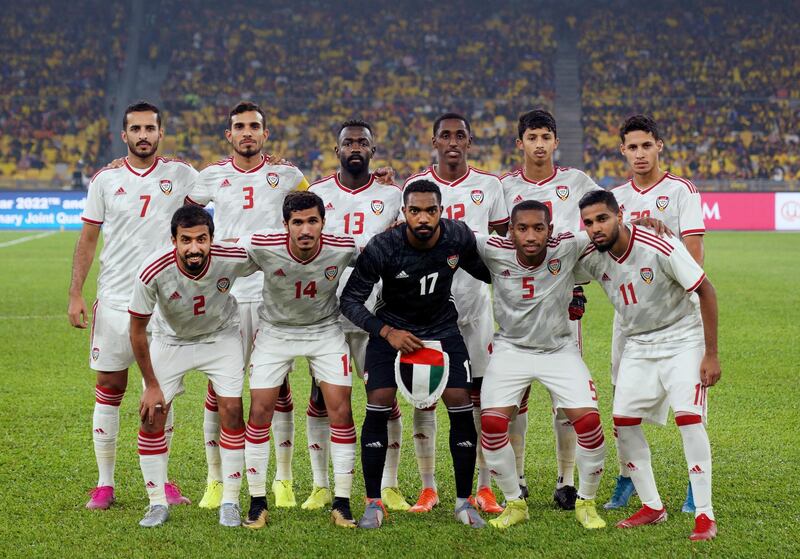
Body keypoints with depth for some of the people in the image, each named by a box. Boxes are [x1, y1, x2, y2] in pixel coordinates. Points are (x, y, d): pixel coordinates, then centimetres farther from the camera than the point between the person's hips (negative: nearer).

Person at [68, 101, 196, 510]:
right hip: (114, 300, 0)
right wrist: (75, 294, 1)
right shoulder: (106, 180, 4)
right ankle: (104, 484, 10)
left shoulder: (180, 175, 2)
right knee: (109, 387, 3)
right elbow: (88, 239, 7)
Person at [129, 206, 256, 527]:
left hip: (221, 337, 0)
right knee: (152, 415, -7)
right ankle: (157, 503, 7)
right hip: (170, 340, 0)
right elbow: (137, 331, -18)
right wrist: (151, 385, -13)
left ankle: (230, 502, 4)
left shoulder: (233, 258, -31)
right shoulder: (152, 272, -33)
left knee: (232, 411, -9)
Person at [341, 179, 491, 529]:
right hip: (392, 327, -2)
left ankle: (464, 501, 5)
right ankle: (374, 503, -3)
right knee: (378, 405, -15)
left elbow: (483, 271, 6)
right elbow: (350, 300, -19)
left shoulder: (459, 237, -17)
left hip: (442, 326, 2)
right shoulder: (382, 248, -26)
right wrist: (387, 332, -28)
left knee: (460, 405, -9)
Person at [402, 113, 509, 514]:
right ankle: (428, 487, 8)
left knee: (479, 391, 1)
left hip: (475, 297, 0)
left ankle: (484, 487, 7)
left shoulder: (488, 186, 6)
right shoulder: (416, 186, 4)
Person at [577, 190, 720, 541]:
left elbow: (706, 291, -16)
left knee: (688, 417, -20)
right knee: (623, 421, -2)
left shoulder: (661, 249, -24)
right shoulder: (591, 259, -9)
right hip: (638, 345, 6)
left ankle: (705, 515, -14)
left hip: (682, 340, -6)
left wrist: (711, 354, -16)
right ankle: (652, 507, 13)